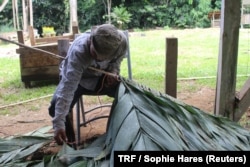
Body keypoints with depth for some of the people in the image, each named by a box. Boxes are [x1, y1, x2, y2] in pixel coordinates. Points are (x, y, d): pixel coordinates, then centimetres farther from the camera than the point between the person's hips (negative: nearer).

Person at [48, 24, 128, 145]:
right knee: (56, 107, -26)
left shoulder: (122, 42, -29)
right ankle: (69, 136, 4)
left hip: (102, 77, 3)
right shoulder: (78, 51, -41)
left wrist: (113, 72, -25)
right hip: (76, 78, -2)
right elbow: (67, 87, -47)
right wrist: (58, 124, -51)